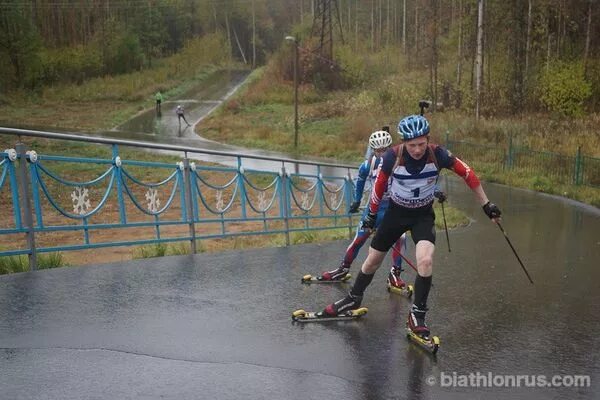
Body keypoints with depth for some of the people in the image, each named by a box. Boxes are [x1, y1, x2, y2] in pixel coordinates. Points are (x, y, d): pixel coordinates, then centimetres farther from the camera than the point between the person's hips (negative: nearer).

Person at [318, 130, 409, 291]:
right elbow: (360, 180, 11)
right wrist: (357, 201, 14)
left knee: (400, 238, -20)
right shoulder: (368, 165, -9)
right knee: (359, 238, 4)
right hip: (375, 206, 2)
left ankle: (394, 275, -5)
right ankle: (343, 269, 22)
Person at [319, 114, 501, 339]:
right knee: (373, 261, 11)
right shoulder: (392, 157, -23)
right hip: (396, 212, 1)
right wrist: (372, 214, 4)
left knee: (425, 261, -24)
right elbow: (380, 185, -7)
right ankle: (353, 299, 37)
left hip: (423, 215, 0)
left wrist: (486, 205, -7)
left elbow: (467, 174, -10)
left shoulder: (437, 154, -22)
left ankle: (417, 315, -6)